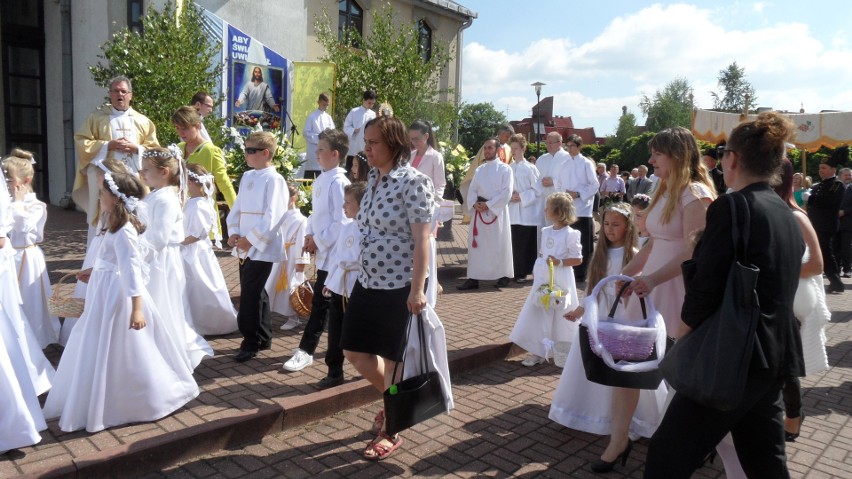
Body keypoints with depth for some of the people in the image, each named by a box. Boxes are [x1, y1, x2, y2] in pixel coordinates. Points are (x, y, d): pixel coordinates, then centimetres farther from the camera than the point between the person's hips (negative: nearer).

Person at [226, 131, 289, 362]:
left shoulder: (274, 180, -11)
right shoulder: (247, 177, 12)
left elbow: (272, 216, -18)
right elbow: (237, 208, 14)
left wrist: (251, 239, -18)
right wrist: (234, 232, -1)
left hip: (262, 247, -8)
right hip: (245, 247, 8)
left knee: (250, 294, -6)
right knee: (255, 292, 14)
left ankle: (250, 343, 5)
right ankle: (263, 337, 27)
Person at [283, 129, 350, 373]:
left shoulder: (339, 182, -15)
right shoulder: (321, 181, 9)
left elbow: (341, 222, -19)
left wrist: (318, 240, -12)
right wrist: (310, 236, 4)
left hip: (333, 254, -8)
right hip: (323, 253, 8)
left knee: (322, 305, 1)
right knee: (320, 303, 15)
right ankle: (306, 351, 24)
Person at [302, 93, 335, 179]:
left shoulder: (328, 117, 12)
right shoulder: (312, 116, -2)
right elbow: (306, 133, -7)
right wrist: (318, 137, -15)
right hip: (313, 151, -4)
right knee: (309, 175, -1)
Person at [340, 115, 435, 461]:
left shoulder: (414, 182, -14)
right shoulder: (373, 179, 9)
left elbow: (421, 240, -18)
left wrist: (418, 288, -23)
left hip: (399, 287, -8)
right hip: (367, 282, 8)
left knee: (392, 360, 5)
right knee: (354, 352, 14)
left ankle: (391, 432, 26)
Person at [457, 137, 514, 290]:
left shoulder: (505, 169, -2)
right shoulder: (479, 169, 14)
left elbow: (507, 192, -11)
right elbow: (472, 189, 10)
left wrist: (488, 204, -15)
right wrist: (474, 203, -10)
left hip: (497, 211, -5)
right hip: (479, 211, 5)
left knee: (499, 245, 1)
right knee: (476, 244, 3)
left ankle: (504, 275, 17)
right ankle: (473, 278, 8)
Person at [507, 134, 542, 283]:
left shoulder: (530, 168, -5)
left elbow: (538, 190, -7)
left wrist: (521, 196, -14)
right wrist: (509, 196, -5)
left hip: (528, 213, -4)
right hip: (513, 213, 4)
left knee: (528, 244, 0)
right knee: (516, 244, 5)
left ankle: (523, 272, 8)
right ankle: (518, 272, 13)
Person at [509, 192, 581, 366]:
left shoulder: (570, 234, -12)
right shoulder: (546, 231, 8)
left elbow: (578, 259, -11)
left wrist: (560, 262, -22)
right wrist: (536, 270, 9)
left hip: (561, 281, -6)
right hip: (543, 279, 7)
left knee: (560, 316, 4)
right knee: (539, 314, 8)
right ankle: (539, 351, 16)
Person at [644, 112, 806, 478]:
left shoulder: (731, 208, -17)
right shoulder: (787, 215, 9)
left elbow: (705, 288, -19)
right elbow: (775, 285, 15)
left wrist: (685, 338, 0)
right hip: (775, 358, 9)